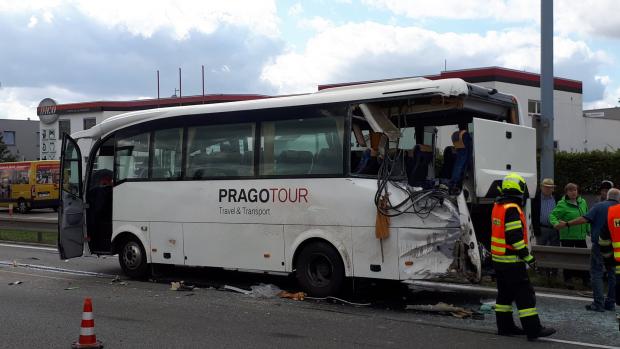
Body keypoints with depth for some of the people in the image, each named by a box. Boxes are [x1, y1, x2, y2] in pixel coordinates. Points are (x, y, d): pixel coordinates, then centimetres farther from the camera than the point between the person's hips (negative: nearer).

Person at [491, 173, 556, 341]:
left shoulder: (497, 206, 12)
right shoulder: (512, 209, -18)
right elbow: (515, 237, -22)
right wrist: (528, 257, -16)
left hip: (498, 259, 10)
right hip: (512, 261, -10)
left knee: (505, 293, 15)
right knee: (524, 294, -6)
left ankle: (505, 326, 21)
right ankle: (533, 329, -6)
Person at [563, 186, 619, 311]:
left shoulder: (599, 206, -4)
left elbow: (585, 219, -14)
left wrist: (567, 224, -9)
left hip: (599, 245, -3)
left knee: (596, 273, 2)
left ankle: (598, 303, -5)